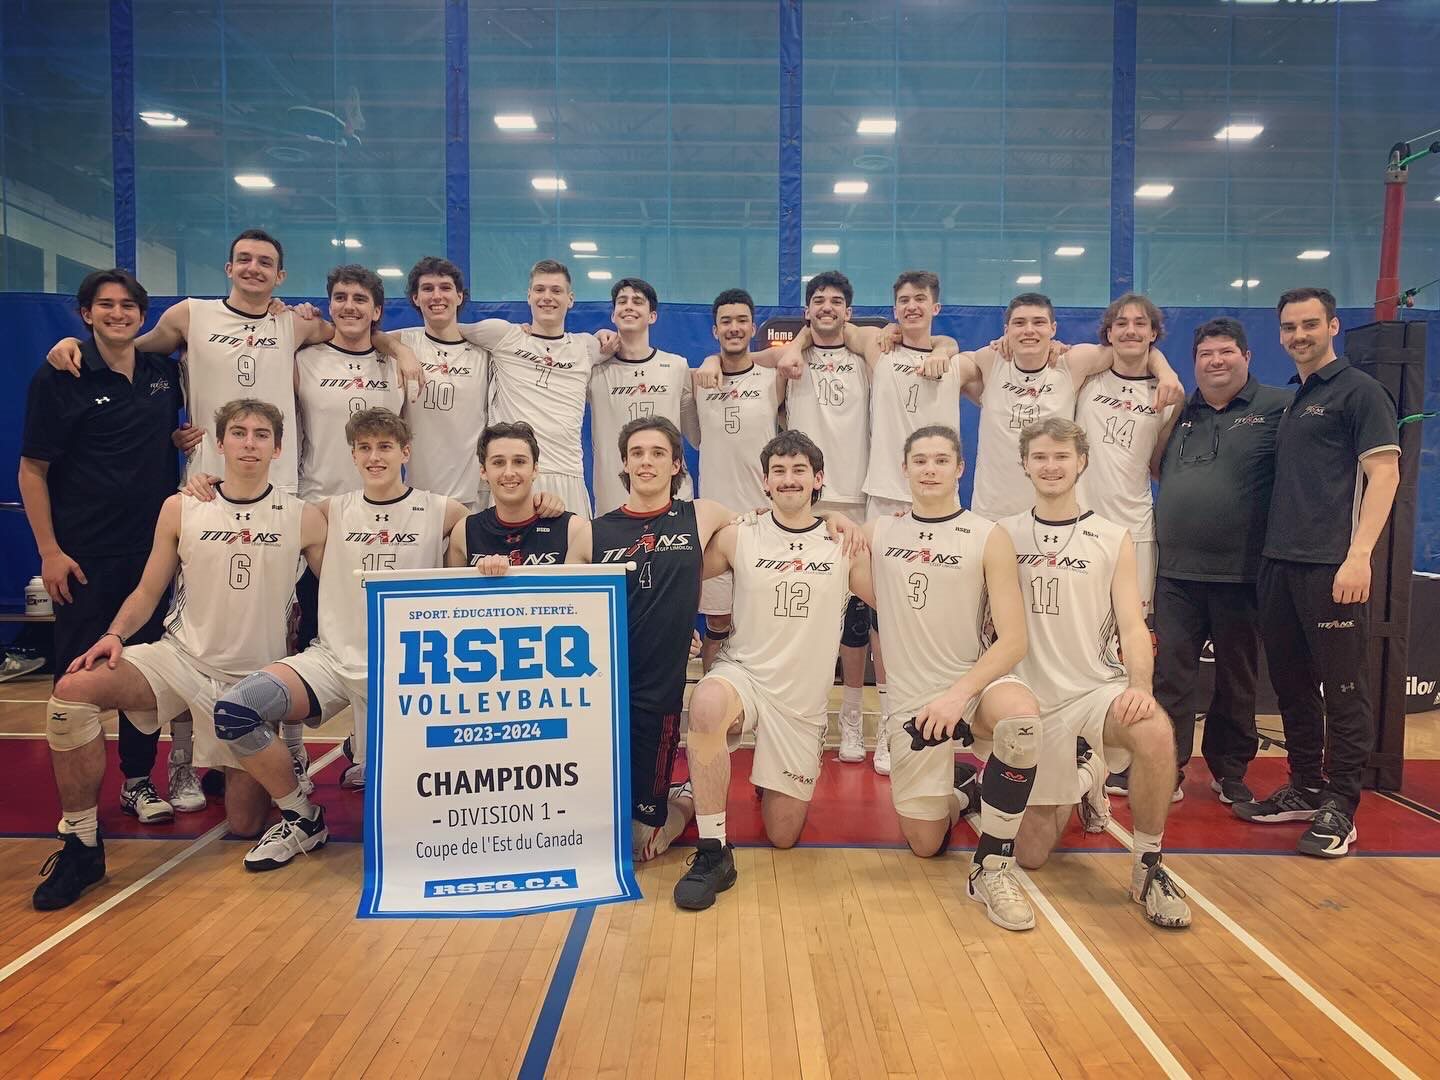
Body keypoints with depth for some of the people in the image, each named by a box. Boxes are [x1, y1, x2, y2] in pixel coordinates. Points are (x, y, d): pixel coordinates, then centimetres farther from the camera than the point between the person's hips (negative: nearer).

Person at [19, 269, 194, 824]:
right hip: (84, 554, -3)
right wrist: (49, 550, -11)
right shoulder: (59, 378, -5)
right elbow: (32, 470, -5)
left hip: (151, 547, 4)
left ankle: (137, 781, 22)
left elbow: (181, 429, 26)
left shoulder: (163, 372, 6)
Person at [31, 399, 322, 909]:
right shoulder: (180, 509, 2)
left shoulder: (303, 518, -2)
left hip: (254, 680, -1)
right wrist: (116, 634, -11)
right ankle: (81, 844, -11)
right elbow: (148, 590, 7)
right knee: (73, 690, -26)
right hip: (180, 657, 2)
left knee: (245, 822, -2)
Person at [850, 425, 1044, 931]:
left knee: (1021, 715, -38)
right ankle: (960, 784, 40)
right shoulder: (877, 533, 3)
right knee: (925, 844, 5)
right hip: (911, 699, 3)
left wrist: (961, 693, -26)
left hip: (974, 683, -2)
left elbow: (1013, 639, -13)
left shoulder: (988, 537, -6)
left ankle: (992, 869, -20)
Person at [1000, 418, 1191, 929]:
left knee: (1155, 732, -38)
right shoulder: (1004, 534, 5)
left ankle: (1149, 867, -13)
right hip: (1033, 700, 2)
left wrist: (1139, 686, -24)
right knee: (1029, 854, 2)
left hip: (1097, 689, -1)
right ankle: (1083, 779, 33)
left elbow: (1131, 624, -5)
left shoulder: (1113, 539, 2)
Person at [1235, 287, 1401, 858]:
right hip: (1279, 564, 8)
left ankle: (1339, 807, 8)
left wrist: (1359, 555, -20)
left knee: (1344, 690, -1)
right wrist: (1268, 550, 13)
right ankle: (1305, 789, 24)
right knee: (1292, 683, 13)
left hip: (1332, 567, -8)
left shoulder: (1358, 390, -2)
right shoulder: (1290, 402, 19)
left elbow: (1384, 474, -10)